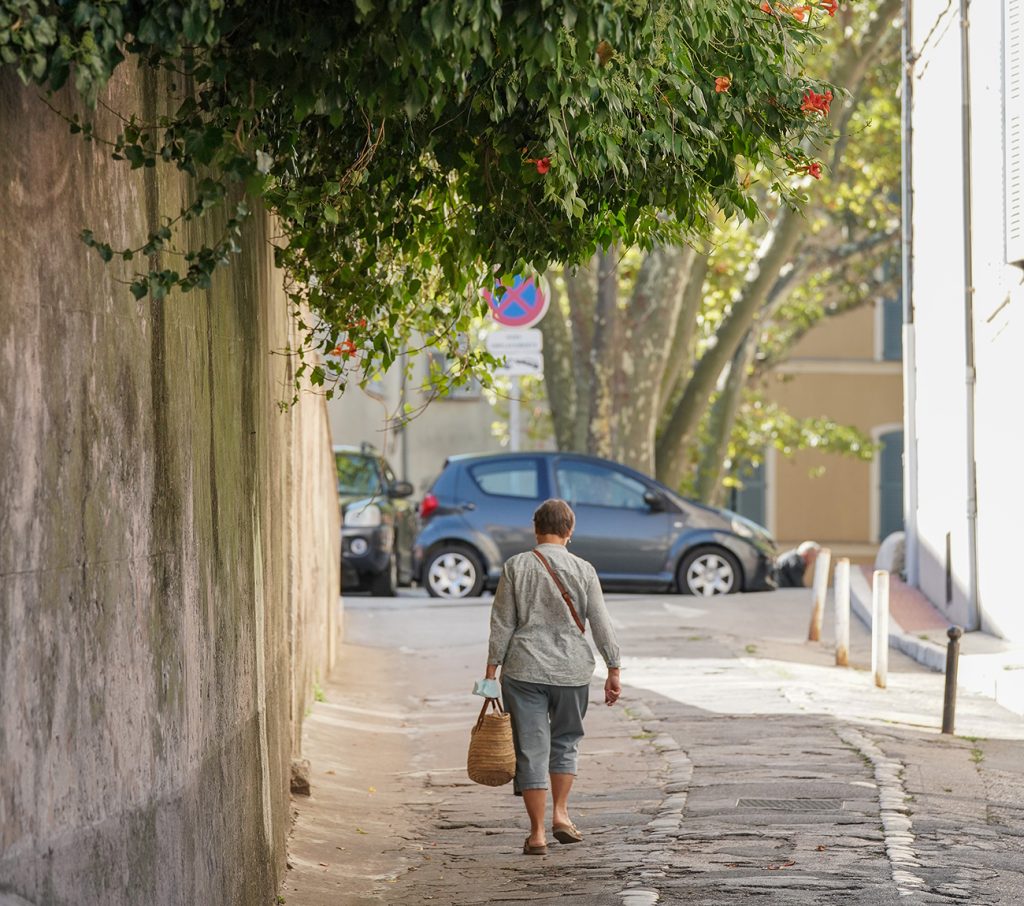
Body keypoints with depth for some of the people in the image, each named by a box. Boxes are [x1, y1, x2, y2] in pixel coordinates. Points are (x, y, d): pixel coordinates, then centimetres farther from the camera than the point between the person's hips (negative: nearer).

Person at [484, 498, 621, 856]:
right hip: (571, 670, 1)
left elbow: (502, 623, -2)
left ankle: (537, 833, 1)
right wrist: (613, 671, 7)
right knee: (565, 740, 21)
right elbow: (601, 625, 0)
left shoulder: (516, 567, -2)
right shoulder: (583, 570, -1)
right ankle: (560, 813, 13)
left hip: (524, 670, -1)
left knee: (531, 749, 2)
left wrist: (492, 669, 4)